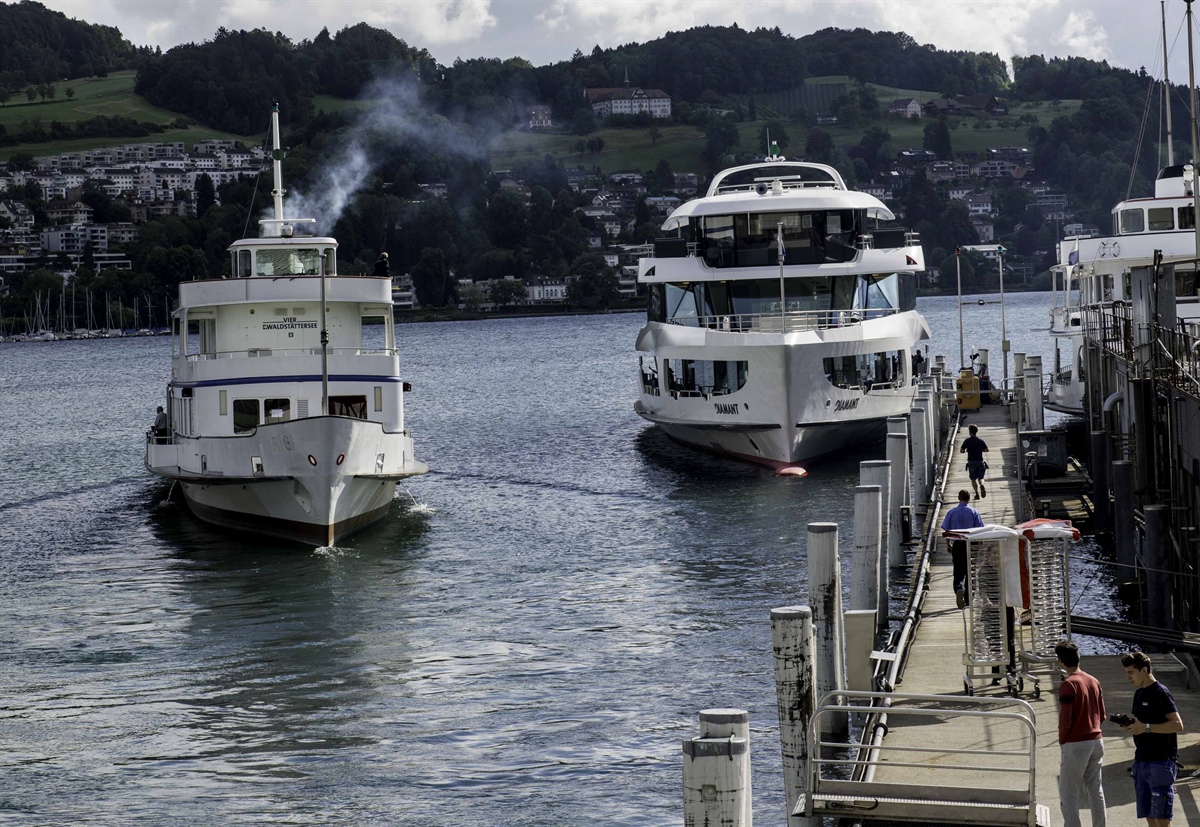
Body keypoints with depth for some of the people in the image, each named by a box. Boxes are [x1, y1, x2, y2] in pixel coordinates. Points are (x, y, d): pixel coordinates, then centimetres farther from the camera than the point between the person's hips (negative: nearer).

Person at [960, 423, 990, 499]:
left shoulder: (967, 441, -4)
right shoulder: (981, 441, 4)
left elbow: (961, 451, -6)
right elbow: (986, 450, 8)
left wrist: (966, 450, 15)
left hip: (971, 462, -2)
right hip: (980, 461, 2)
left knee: (973, 479, 8)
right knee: (980, 478, 10)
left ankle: (977, 493, -5)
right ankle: (981, 485, -24)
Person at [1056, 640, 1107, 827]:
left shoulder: (1068, 684, -15)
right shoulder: (1094, 682, 8)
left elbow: (1065, 719, -16)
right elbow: (1101, 715, 12)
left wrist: (1062, 741, -2)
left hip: (1075, 743, -7)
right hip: (1096, 740, 7)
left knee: (1068, 793, -1)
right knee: (1095, 790, 13)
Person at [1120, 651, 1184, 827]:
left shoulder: (1161, 693, -12)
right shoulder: (1139, 694, 14)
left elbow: (1178, 725, -19)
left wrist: (1146, 728, -23)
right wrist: (1130, 725, 3)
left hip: (1161, 761, -8)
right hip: (1141, 761, 8)